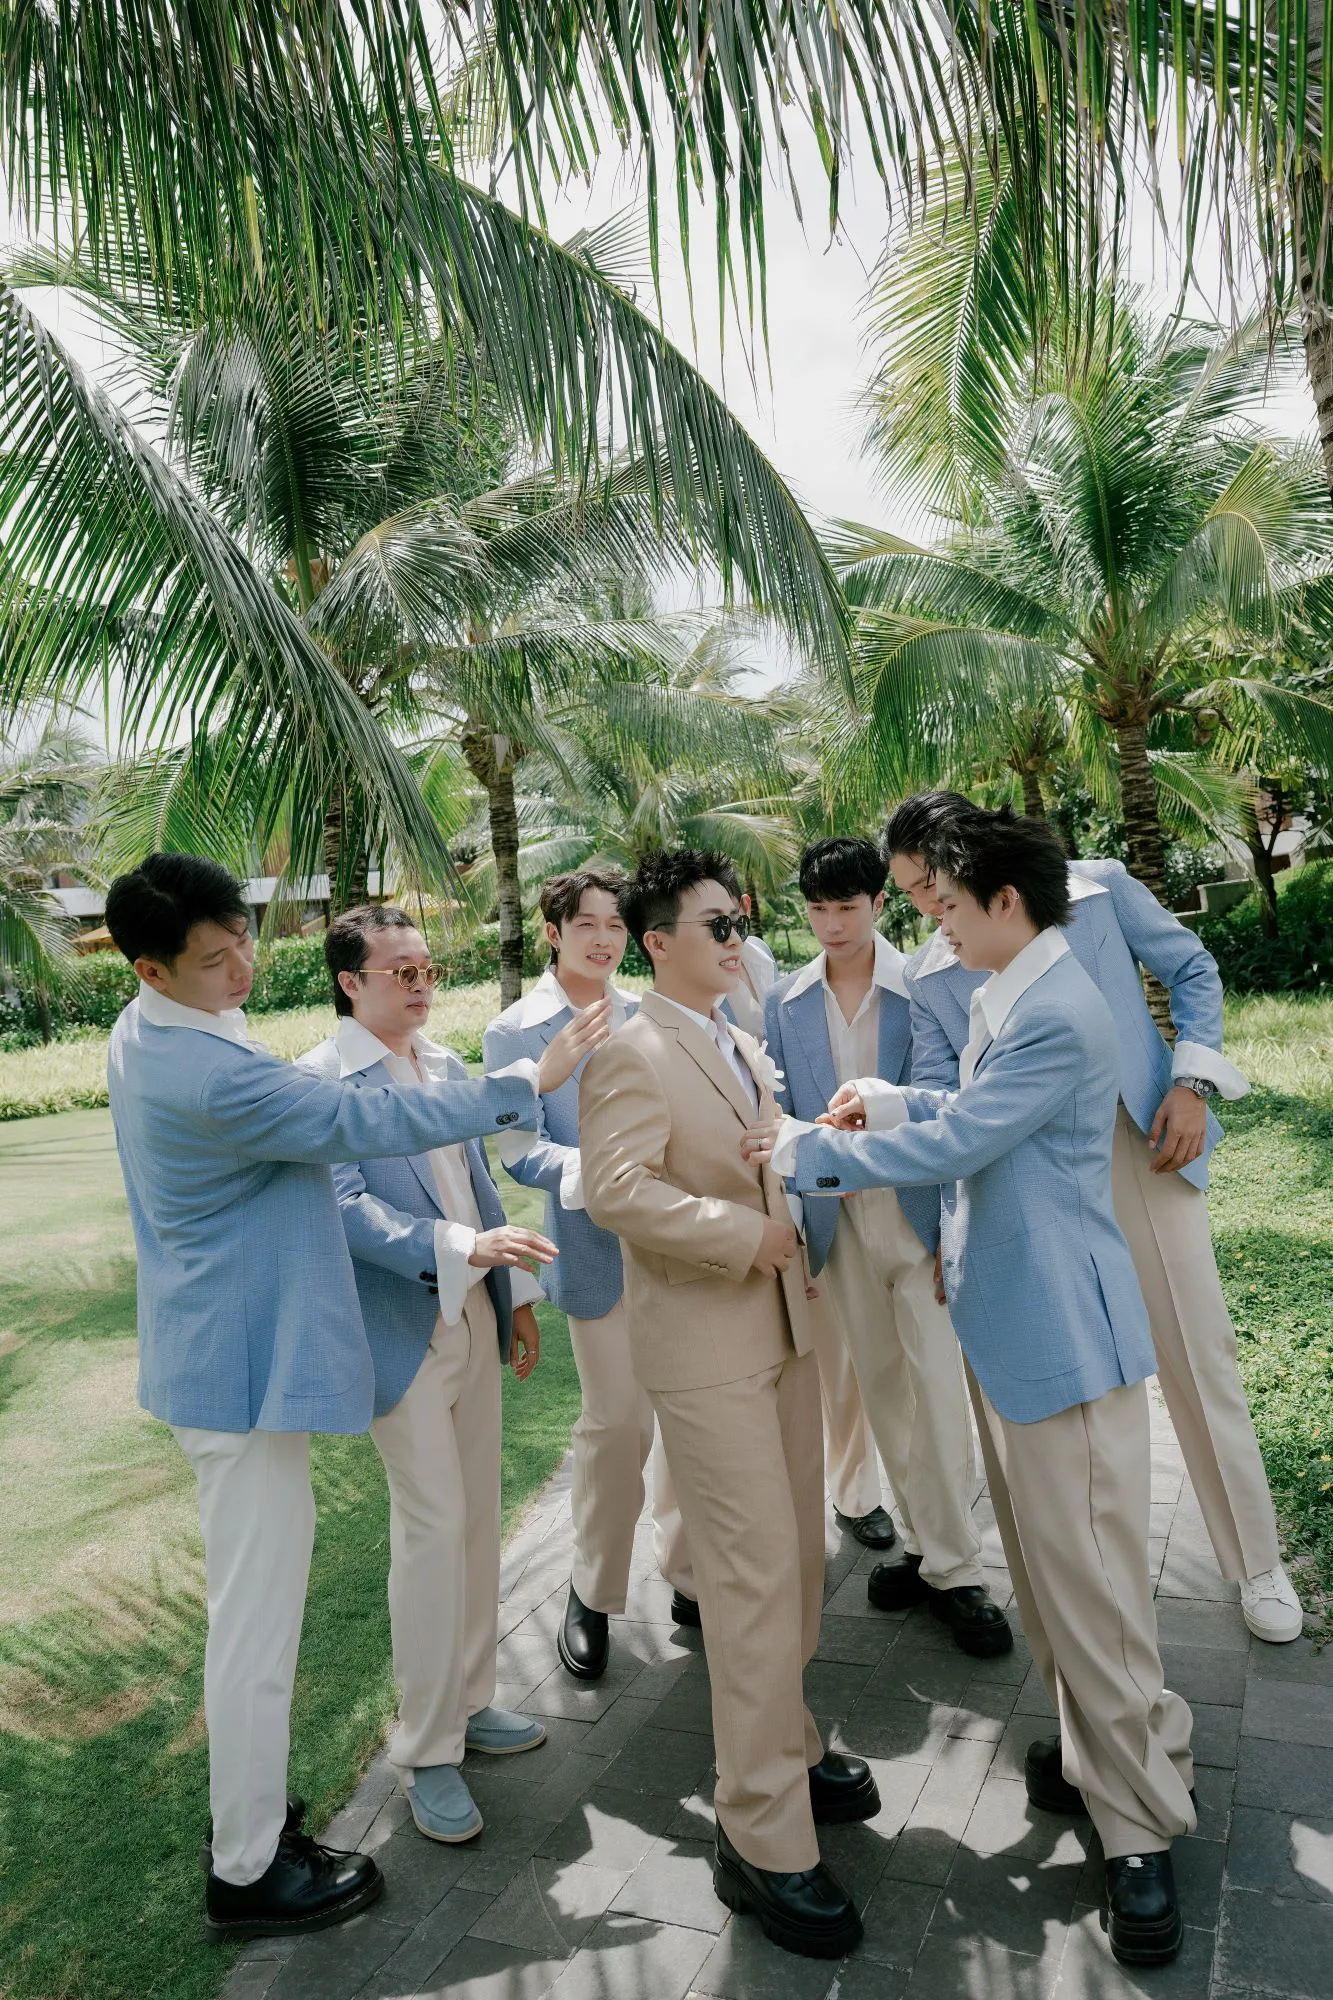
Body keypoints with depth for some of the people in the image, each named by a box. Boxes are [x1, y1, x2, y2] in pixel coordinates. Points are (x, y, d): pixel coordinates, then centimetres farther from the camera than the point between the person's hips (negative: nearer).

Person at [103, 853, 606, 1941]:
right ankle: (248, 1872, 21)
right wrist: (531, 1079, -18)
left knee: (249, 1597, 23)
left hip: (220, 1351, 10)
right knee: (258, 1616, 4)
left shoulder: (147, 1034, 5)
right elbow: (368, 1121, -26)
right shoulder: (206, 1074, -27)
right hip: (247, 1363, -10)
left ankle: (247, 1798, 41)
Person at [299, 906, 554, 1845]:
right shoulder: (321, 1081, -14)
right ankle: (426, 1751, 16)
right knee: (432, 1527, -2)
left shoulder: (447, 1063, 8)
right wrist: (462, 1246, -35)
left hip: (474, 1316, 7)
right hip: (403, 1331, -7)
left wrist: (517, 1292, 14)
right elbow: (349, 1206, -23)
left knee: (479, 1516, 15)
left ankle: (468, 1700, 33)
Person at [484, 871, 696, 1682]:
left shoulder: (646, 1015, 7)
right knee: (616, 1422, 3)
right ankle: (594, 1594, 27)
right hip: (602, 1250, -4)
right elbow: (522, 1152, -11)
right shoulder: (517, 1032, -6)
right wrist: (597, 1172, -28)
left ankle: (691, 1576, 33)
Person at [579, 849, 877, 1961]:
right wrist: (745, 1235, -25)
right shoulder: (630, 1056, -14)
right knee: (756, 1577, -3)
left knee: (796, 1557, 18)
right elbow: (617, 1190, -26)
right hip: (705, 1349, -8)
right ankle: (764, 1841, 11)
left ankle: (786, 1744, 38)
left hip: (783, 1329, 8)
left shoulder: (745, 1046, 13)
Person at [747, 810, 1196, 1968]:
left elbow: (948, 1144, -24)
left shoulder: (1057, 1016, -23)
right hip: (1006, 1319, 10)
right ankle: (1097, 1753, 39)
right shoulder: (1005, 999, 9)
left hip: (1061, 1331, -10)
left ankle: (1144, 1829, 18)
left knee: (1087, 1581, 1)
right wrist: (891, 1102, 7)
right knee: (1042, 1561, 21)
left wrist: (804, 1150, -14)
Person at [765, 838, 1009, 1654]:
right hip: (837, 1221, 4)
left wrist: (956, 1230, -13)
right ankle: (927, 1545, 29)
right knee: (883, 1389, 13)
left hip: (917, 1212, -3)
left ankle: (953, 1569, 11)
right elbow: (781, 1115, 6)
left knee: (938, 1386, -4)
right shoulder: (787, 1002, 3)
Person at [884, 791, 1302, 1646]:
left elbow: (1193, 971, 6)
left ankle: (1257, 1562, 24)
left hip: (1145, 1152, -1)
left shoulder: (1098, 889, -4)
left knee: (1200, 1361, 5)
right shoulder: (930, 977, 2)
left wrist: (1193, 1080, -7)